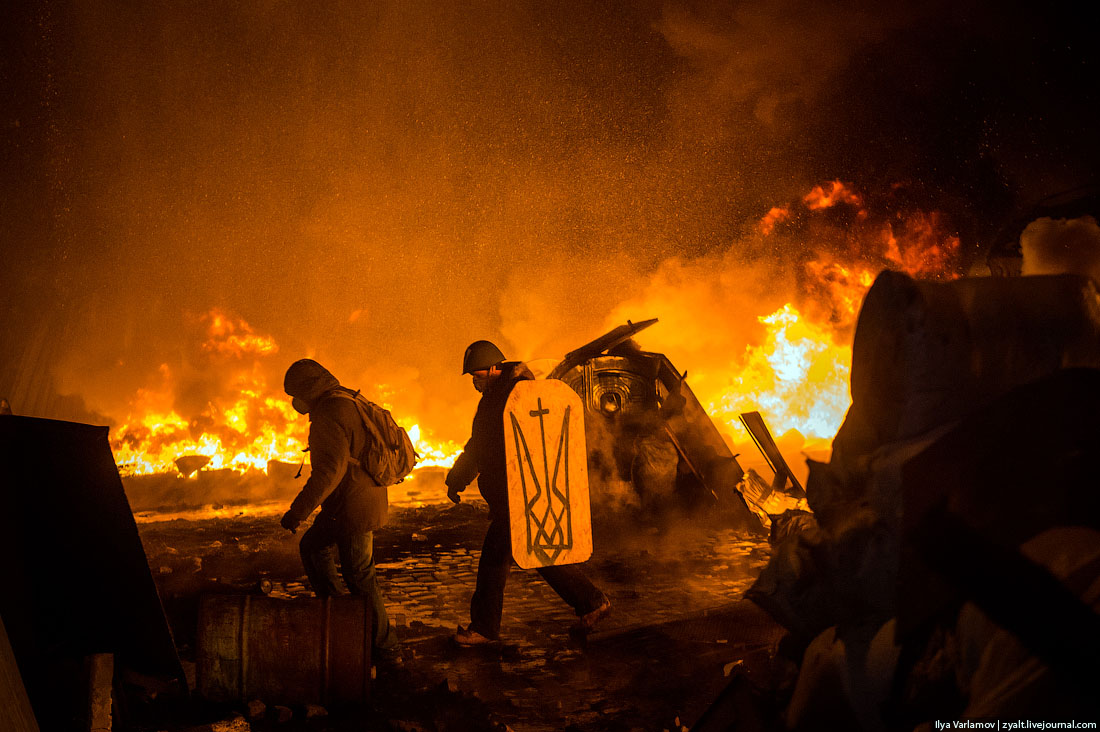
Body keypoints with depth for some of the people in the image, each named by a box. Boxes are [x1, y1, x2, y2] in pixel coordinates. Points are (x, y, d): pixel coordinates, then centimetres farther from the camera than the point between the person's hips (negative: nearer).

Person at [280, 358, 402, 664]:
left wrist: (298, 510, -29)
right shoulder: (348, 403, 11)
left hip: (353, 508, -10)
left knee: (360, 577, 0)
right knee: (312, 546, 24)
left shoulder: (329, 416, -20)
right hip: (367, 500, 10)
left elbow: (331, 468, -30)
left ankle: (387, 648, 10)